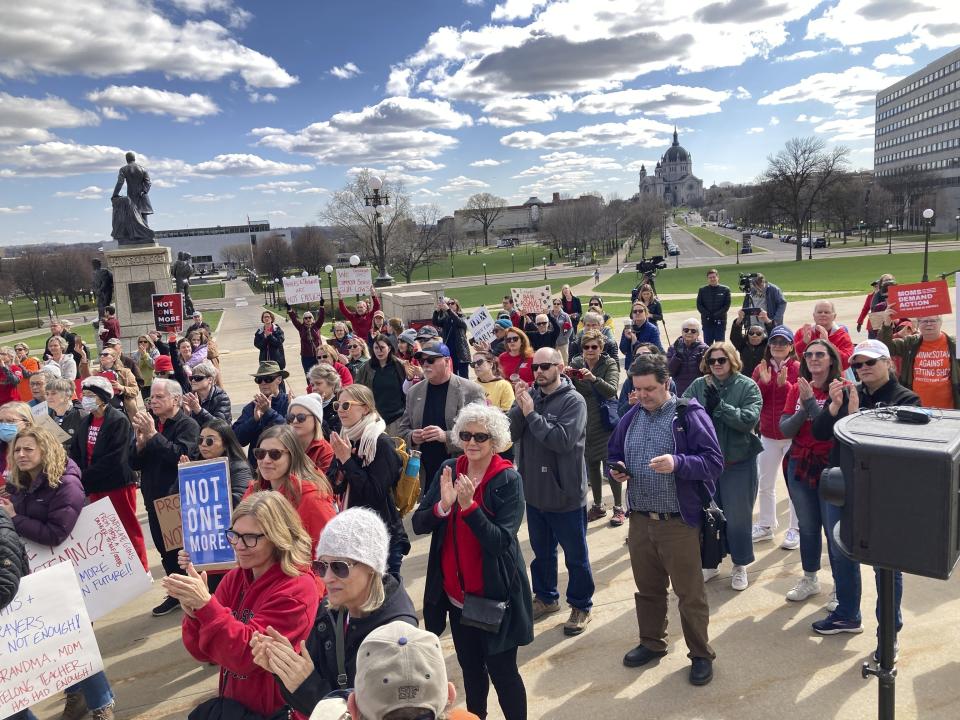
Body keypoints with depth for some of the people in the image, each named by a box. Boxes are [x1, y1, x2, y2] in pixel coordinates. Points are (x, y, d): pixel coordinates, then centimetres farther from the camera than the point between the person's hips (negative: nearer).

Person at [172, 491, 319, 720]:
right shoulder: (235, 577, 2)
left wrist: (206, 604, -29)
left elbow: (246, 654, -22)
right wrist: (194, 611, -18)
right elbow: (203, 651, 0)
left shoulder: (297, 588, -17)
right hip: (232, 701, 6)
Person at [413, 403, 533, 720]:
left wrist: (468, 505, -31)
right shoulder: (448, 470, -2)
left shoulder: (508, 480, -15)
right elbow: (418, 524, -6)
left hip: (495, 594, -4)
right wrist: (444, 505, -24)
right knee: (470, 668, 20)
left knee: (502, 670, 6)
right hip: (455, 593, 5)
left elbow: (501, 541, -21)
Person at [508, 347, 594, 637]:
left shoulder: (573, 401, -15)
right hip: (535, 490, 5)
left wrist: (531, 413, -24)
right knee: (542, 551, 22)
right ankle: (546, 597, 41)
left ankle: (581, 606, 28)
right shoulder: (529, 394, 1)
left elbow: (563, 440, -27)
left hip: (566, 493, -5)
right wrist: (519, 407, -22)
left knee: (575, 555, 11)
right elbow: (509, 432, -7)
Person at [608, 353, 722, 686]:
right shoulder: (631, 417, 7)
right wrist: (616, 470, -5)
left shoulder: (690, 415, -10)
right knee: (647, 588, 19)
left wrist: (677, 463, -29)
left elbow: (714, 462, -14)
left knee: (690, 593, 7)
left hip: (678, 522, -5)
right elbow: (614, 455, 17)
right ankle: (651, 643, 38)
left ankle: (701, 655, 24)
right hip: (639, 520, 5)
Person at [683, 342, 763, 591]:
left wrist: (719, 405, -24)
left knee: (738, 516, 8)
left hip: (738, 462, -2)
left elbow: (749, 420, -19)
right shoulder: (698, 385, -1)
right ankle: (710, 563, 34)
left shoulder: (747, 386, -8)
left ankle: (740, 565, 30)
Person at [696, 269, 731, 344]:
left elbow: (727, 305, 0)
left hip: (720, 321, -1)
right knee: (707, 344, 3)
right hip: (707, 322, 1)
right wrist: (707, 314, -11)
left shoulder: (725, 290, 3)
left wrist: (717, 314, -13)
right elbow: (699, 305, 4)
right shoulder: (702, 290, 6)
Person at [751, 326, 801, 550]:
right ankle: (765, 525, 30)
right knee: (765, 484, 14)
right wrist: (764, 382, -18)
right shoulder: (760, 369, 3)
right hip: (768, 435, 5)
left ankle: (795, 529, 17)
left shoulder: (799, 369, -8)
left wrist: (784, 384, -29)